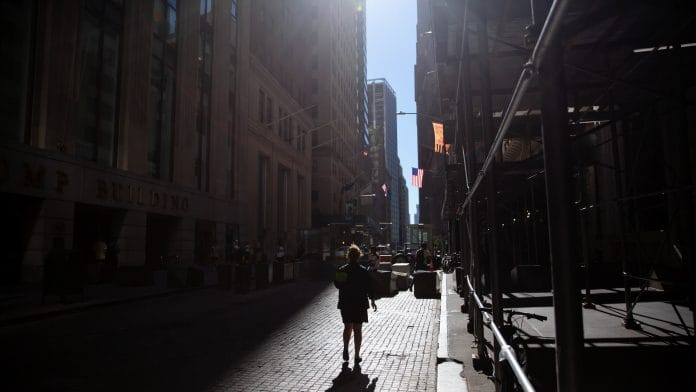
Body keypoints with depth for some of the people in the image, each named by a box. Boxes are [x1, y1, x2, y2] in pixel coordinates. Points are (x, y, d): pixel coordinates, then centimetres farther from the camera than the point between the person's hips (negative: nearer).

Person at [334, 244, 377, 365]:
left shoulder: (341, 270, -4)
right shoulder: (363, 271, -9)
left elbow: (336, 284, 7)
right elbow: (369, 287, -5)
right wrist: (372, 300, 7)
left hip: (345, 304, 2)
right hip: (360, 304, -1)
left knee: (347, 327, 19)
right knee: (357, 329, 6)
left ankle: (345, 350, 8)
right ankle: (357, 356, 8)